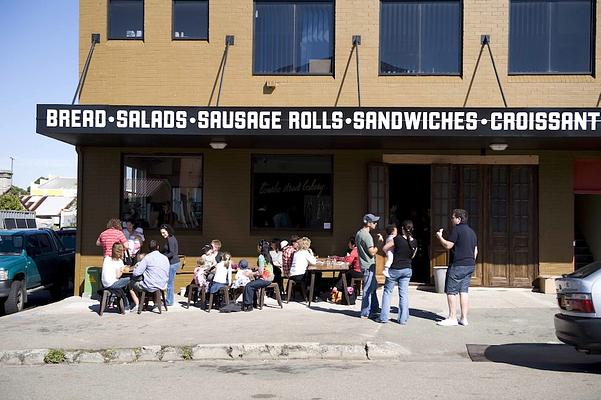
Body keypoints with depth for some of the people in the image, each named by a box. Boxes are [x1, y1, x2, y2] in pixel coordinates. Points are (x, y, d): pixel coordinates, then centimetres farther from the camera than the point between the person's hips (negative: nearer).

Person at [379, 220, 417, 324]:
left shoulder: (398, 239, -16)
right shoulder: (414, 242, -2)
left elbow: (384, 248, -7)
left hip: (395, 269, -4)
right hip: (407, 270, 4)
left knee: (387, 292, 9)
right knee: (404, 294, 9)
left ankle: (384, 317, 9)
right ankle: (403, 319, 7)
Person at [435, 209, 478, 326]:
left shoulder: (457, 229, -10)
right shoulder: (472, 231, 16)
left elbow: (448, 245, -13)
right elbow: (475, 251, 18)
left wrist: (439, 237, 2)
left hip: (458, 265, -8)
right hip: (470, 265, 8)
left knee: (451, 292, -1)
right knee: (464, 291, 9)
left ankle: (452, 318, 0)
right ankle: (464, 318, 9)